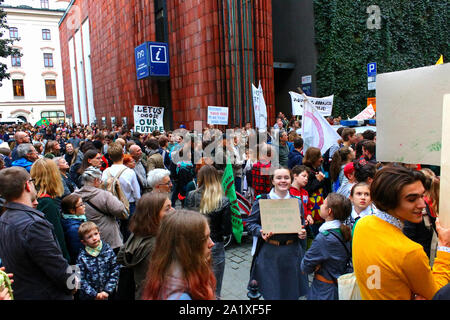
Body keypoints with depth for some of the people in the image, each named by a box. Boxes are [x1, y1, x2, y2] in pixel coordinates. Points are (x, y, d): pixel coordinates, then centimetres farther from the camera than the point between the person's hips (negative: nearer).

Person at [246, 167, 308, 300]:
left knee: (291, 292, 13)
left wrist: (302, 233, -3)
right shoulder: (261, 200, -2)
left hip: (292, 252, 3)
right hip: (269, 252, -3)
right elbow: (250, 223, 0)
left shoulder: (297, 202, 9)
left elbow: (302, 225, 18)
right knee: (271, 292, 6)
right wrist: (261, 231, -19)